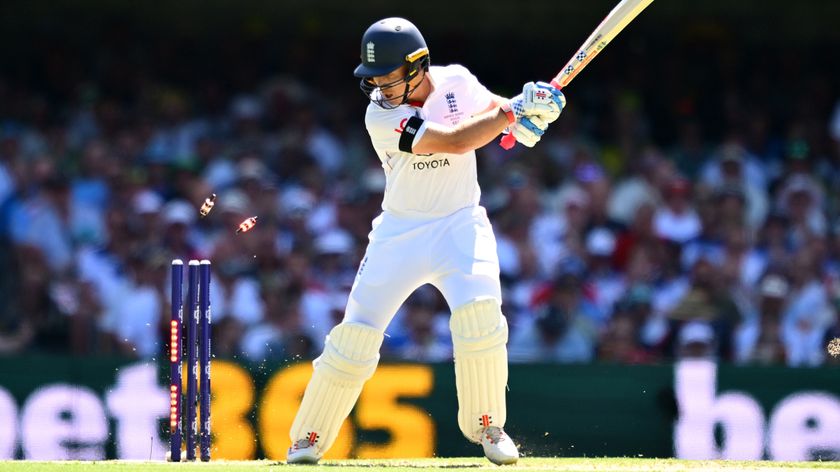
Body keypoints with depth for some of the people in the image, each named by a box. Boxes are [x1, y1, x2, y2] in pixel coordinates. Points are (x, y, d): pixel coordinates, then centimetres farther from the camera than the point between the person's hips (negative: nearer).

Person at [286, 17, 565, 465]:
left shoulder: (457, 82, -5)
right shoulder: (381, 115, -18)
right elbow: (454, 141, -26)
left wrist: (530, 113, -14)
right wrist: (515, 110, -25)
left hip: (460, 225, 1)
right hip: (401, 231, -1)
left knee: (479, 311, -24)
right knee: (356, 333, -6)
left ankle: (486, 425, -6)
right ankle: (308, 440, 11)